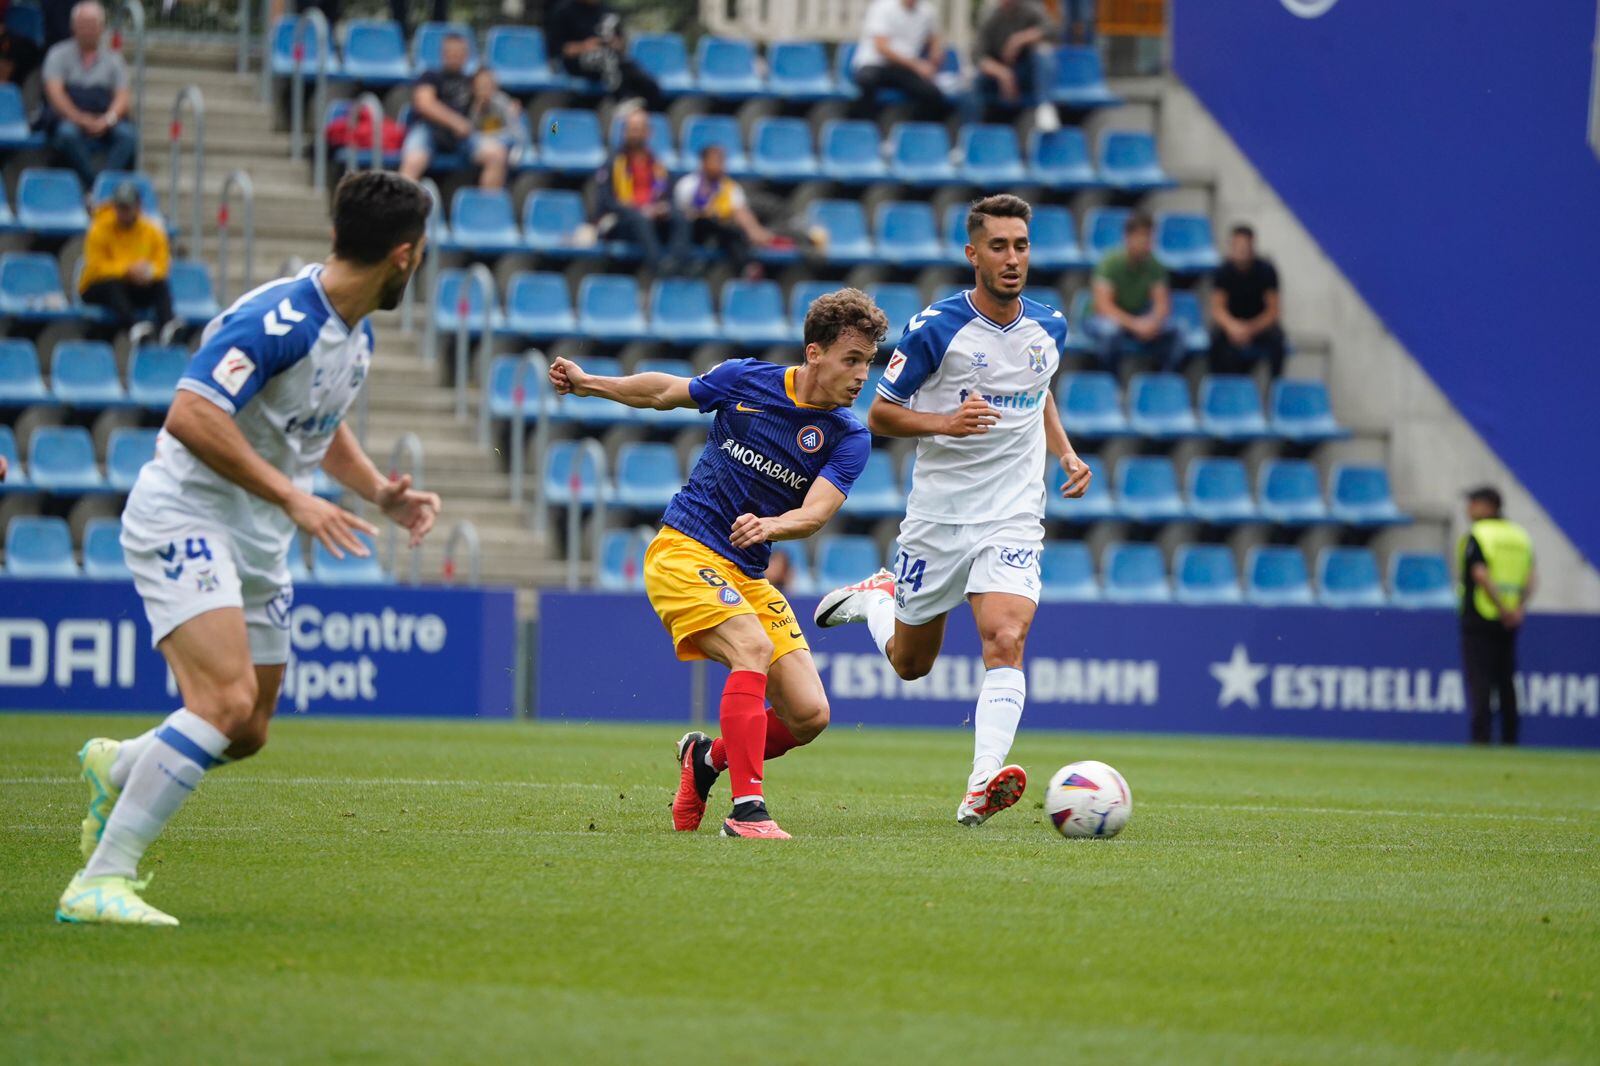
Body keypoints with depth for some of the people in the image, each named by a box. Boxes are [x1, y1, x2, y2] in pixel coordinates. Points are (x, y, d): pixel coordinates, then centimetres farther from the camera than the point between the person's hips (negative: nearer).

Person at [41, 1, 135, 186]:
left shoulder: (113, 59, 15)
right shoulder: (58, 55, 8)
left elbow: (122, 97, 5)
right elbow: (55, 94, -4)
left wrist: (107, 120, -17)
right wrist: (82, 120, -19)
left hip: (106, 127, 2)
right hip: (70, 120, -2)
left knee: (128, 133, -30)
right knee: (68, 133, -37)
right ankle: (93, 183, -35)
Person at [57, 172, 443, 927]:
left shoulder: (356, 334, 9)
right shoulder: (278, 318, -22)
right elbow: (190, 416, -29)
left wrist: (382, 493, 9)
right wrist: (292, 497, -28)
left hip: (258, 542, 9)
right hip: (186, 518, -9)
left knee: (247, 733, 10)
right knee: (226, 700, -25)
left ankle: (116, 769, 38)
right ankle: (99, 882, -21)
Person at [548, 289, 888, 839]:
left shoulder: (849, 438, -4)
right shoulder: (744, 379, -6)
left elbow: (815, 513, -18)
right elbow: (666, 391, 13)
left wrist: (769, 526, -38)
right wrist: (588, 383, 17)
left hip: (749, 576, 4)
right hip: (683, 551, -4)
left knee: (809, 715, -6)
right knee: (754, 649, -30)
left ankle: (707, 757, 23)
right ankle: (746, 808, -31)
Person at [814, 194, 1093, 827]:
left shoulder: (1049, 328, 3)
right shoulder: (936, 328, -12)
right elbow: (879, 415, -5)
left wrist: (1066, 453, 8)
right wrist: (944, 423, -23)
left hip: (1012, 520, 2)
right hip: (938, 515, -2)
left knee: (1005, 641, -22)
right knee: (910, 664, 12)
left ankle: (982, 787, -30)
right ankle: (875, 596, 46)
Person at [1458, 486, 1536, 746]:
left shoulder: (1476, 536, -8)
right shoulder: (1520, 535, 12)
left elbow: (1481, 575, -19)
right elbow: (1532, 578, 5)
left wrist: (1503, 609, -16)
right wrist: (1520, 608, -4)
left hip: (1478, 618, -6)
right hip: (1509, 626, 6)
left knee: (1479, 683, -7)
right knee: (1507, 683, 11)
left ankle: (1481, 737, -14)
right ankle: (1510, 739, 10)